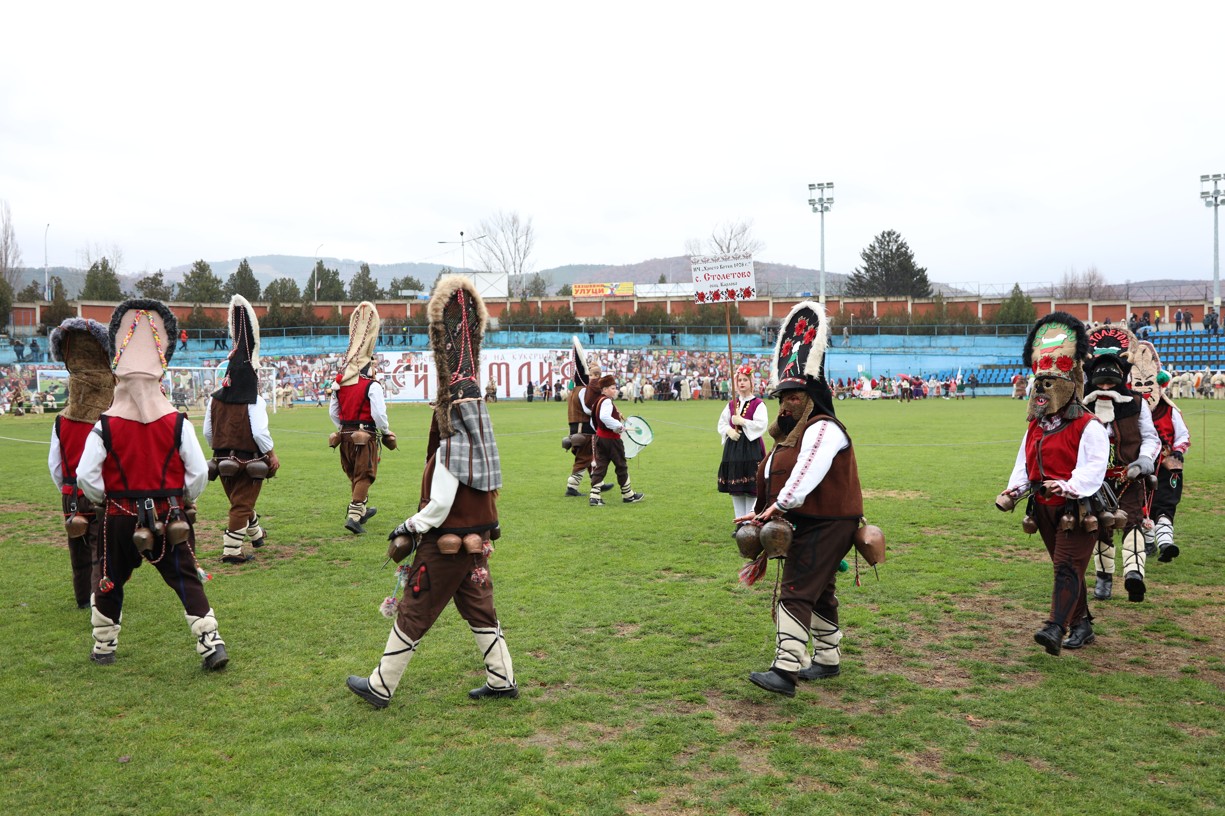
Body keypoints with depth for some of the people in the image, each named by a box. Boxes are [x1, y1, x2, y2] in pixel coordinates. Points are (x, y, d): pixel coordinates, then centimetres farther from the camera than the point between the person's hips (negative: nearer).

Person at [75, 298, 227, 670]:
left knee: (109, 581, 20)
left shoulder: (105, 426, -8)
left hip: (120, 518, 0)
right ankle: (211, 643, -3)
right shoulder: (177, 423, -7)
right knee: (187, 580, 6)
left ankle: (104, 646, 32)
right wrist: (184, 499, 11)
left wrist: (103, 499, 10)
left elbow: (86, 476, -10)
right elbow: (199, 471, -7)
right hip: (170, 517, 0)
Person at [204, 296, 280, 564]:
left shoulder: (214, 400, 2)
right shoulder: (254, 402, -16)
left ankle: (256, 533, 43)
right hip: (249, 460, -6)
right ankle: (232, 550, -1)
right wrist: (272, 455, -10)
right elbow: (260, 432, -22)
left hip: (224, 459, 6)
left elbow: (207, 432, 6)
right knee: (242, 504, 1)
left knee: (239, 499, 23)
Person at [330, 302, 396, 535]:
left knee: (354, 475, 21)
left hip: (345, 435, 7)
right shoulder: (372, 386, -13)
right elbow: (379, 414, -17)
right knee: (364, 476, -2)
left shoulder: (339, 385, 7)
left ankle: (361, 509, 37)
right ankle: (354, 516, -12)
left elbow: (332, 412, 13)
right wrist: (386, 432, -1)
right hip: (366, 436, -7)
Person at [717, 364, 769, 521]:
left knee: (751, 489, -6)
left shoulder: (758, 404, -4)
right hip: (733, 448, 6)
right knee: (735, 490, 9)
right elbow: (721, 424, 12)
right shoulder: (731, 404, 12)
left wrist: (742, 422, -17)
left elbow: (761, 425, -15)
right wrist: (729, 431, -8)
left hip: (751, 448, -5)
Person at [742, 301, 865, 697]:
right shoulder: (791, 432, 17)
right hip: (806, 524, 11)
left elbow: (805, 478, -27)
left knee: (796, 592, -16)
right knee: (820, 592, 19)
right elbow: (773, 477, 14)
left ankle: (786, 670, -19)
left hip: (825, 526, -10)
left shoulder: (823, 429, -15)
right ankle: (827, 660, 31)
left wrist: (775, 509, -30)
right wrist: (762, 515, 5)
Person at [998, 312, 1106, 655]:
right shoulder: (1035, 427, 13)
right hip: (1045, 509, 7)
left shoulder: (1089, 428, -10)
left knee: (1067, 566, -13)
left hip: (1077, 510, -7)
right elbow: (1024, 463, 12)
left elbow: (1092, 469, -20)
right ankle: (1082, 625, 27)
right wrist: (1013, 491, -4)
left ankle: (1055, 627, -20)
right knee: (1064, 569, 15)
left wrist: (1069, 487, -36)